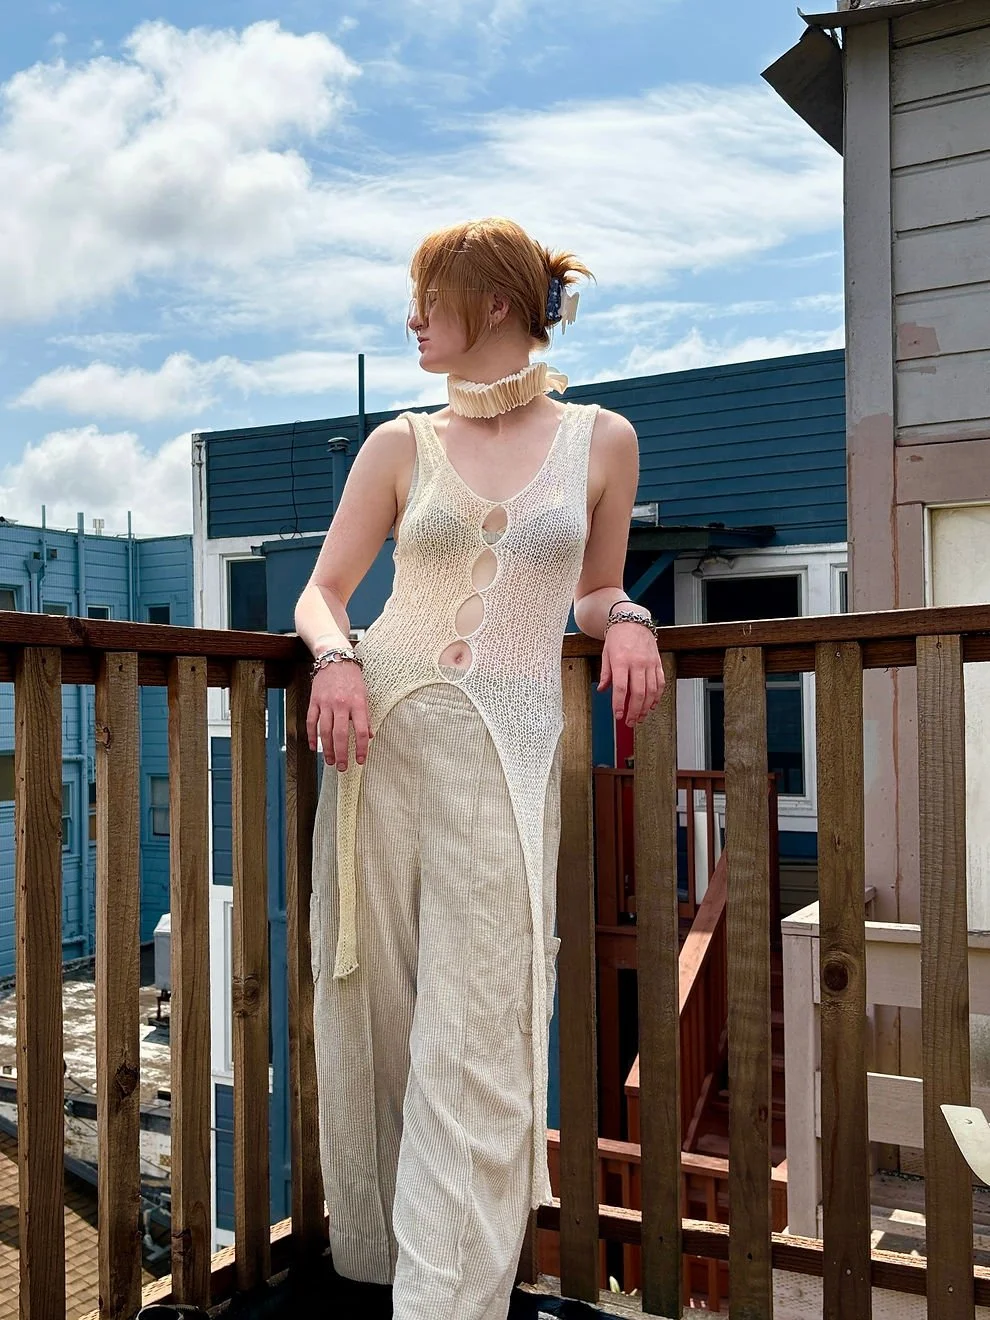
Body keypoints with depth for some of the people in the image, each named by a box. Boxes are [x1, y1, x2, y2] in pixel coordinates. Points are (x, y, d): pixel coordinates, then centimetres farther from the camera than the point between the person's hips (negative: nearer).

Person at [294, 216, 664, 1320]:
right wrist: (336, 660, -11)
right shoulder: (403, 445, 11)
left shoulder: (601, 440, 9)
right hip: (382, 727, 2)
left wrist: (624, 619, -2)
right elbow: (323, 590, 10)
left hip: (508, 744, -1)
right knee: (372, 1008, 5)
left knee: (477, 1040, -6)